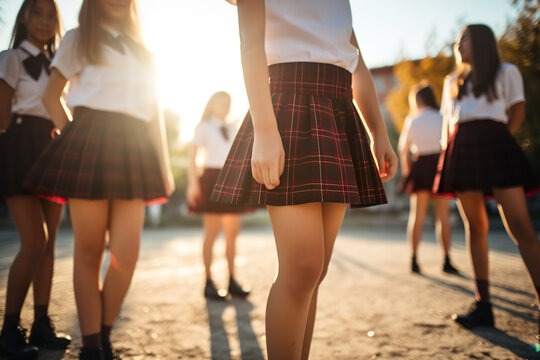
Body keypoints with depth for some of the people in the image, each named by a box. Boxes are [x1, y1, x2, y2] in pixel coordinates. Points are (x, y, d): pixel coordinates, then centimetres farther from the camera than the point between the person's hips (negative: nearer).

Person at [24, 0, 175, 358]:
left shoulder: (143, 52, 23)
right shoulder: (78, 39, 15)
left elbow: (155, 113, 19)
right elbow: (51, 95, 12)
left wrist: (164, 166, 12)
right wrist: (73, 137, 1)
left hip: (133, 147, 3)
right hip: (89, 143, -3)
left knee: (127, 253, -6)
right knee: (89, 251, -3)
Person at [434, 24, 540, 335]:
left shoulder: (506, 72, 13)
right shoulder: (453, 81, 24)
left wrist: (499, 140, -4)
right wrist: (448, 152, 9)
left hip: (494, 144, -4)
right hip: (462, 151, 4)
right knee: (475, 227, 0)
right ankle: (483, 304, 2)